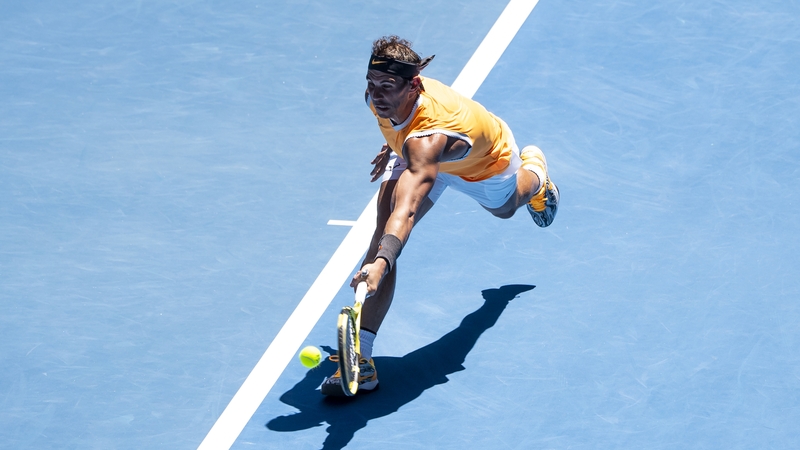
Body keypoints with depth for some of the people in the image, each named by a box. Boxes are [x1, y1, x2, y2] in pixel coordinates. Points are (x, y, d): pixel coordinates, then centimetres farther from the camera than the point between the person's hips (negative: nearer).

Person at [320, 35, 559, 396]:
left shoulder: (427, 138, -53)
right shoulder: (382, 98, -33)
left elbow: (406, 211, -67)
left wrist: (381, 262, -81)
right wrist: (393, 145, 6)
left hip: (487, 161, -4)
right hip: (414, 155, 4)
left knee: (504, 209, 33)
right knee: (382, 231, -20)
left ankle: (534, 171, 72)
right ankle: (359, 357, -23)